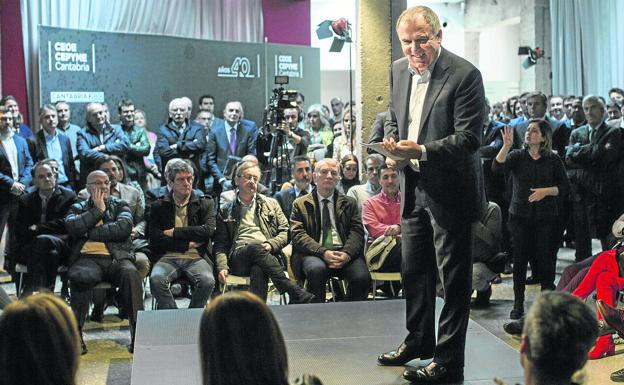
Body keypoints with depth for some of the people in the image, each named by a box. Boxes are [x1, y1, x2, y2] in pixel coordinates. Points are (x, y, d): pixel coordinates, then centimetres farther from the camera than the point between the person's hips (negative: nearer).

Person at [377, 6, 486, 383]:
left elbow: (469, 137, -19)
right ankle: (419, 340, 37)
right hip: (413, 187, 7)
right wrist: (392, 141, -2)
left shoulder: (464, 74, -15)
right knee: (414, 270, 19)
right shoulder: (399, 70, 7)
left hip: (450, 190, -7)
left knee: (453, 277, 1)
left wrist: (422, 150, -29)